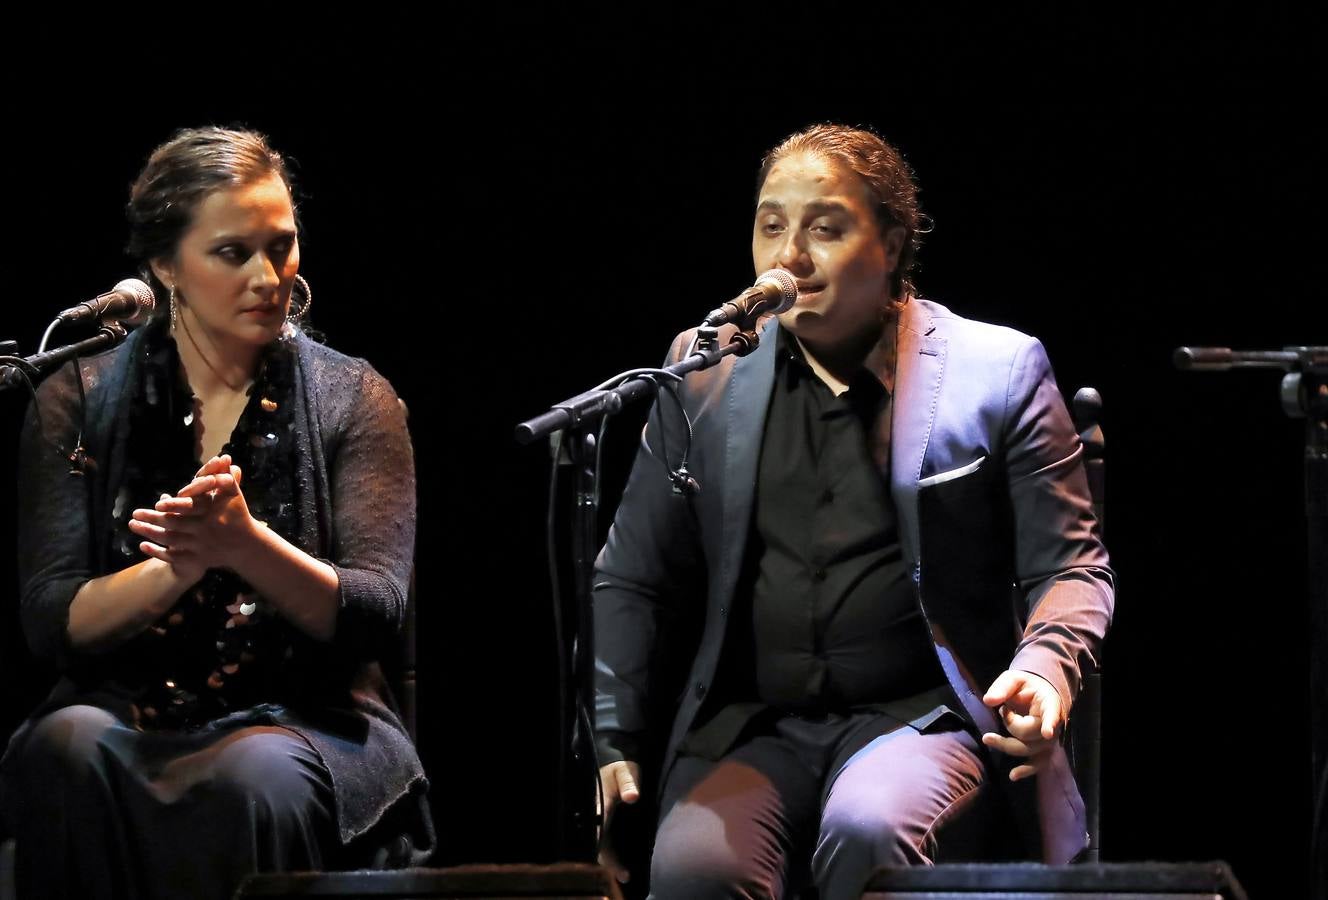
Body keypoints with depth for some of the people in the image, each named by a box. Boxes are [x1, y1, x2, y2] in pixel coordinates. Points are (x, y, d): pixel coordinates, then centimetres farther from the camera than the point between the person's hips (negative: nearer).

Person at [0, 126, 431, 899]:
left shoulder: (352, 400, 7)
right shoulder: (78, 402, 8)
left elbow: (378, 615, -5)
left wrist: (246, 546, -25)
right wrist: (177, 567, -23)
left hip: (307, 714, -1)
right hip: (130, 709, 1)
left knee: (261, 777, -37)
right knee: (68, 749, -35)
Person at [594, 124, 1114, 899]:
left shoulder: (998, 372, 3)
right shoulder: (706, 372, 12)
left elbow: (1070, 568, 4)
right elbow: (635, 581, 15)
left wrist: (1045, 672, -18)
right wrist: (610, 739, 1)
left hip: (924, 715, -2)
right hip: (752, 728, 2)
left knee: (867, 829, -36)